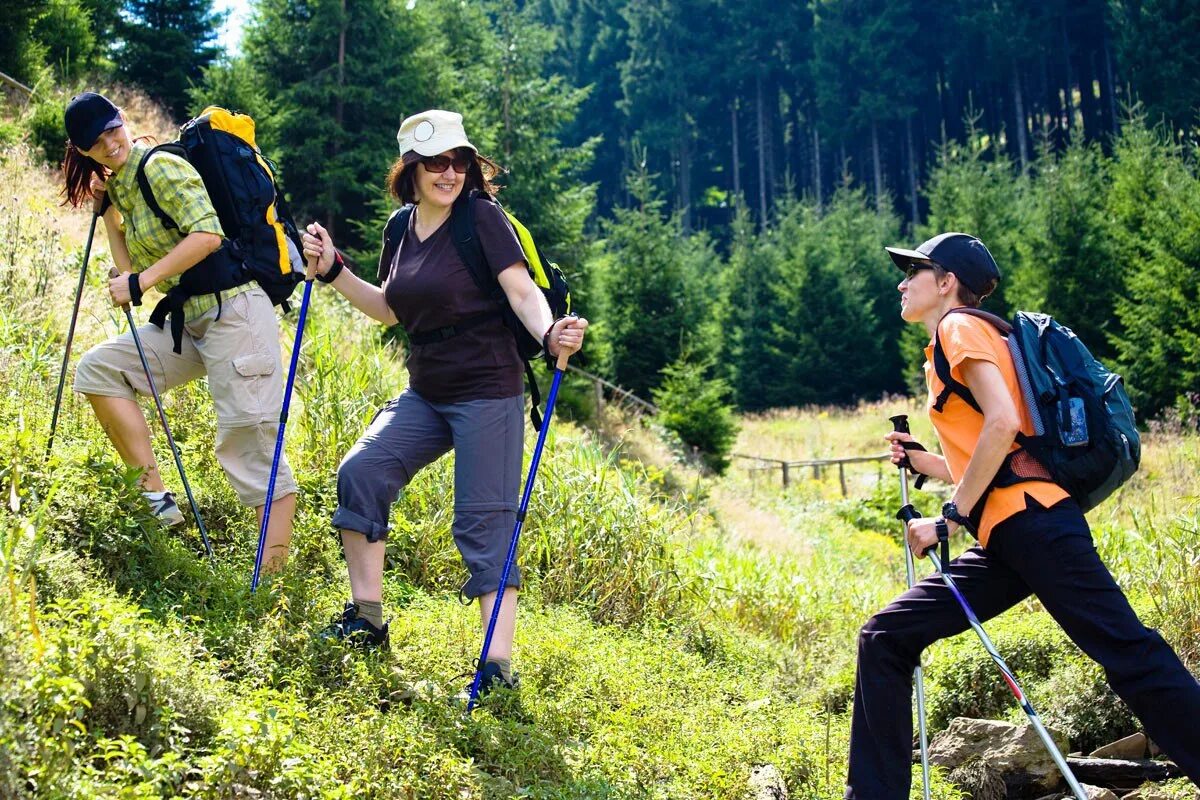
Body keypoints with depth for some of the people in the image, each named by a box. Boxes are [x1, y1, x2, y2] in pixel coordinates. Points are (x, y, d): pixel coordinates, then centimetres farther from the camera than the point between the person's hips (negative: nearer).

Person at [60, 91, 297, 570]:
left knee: (250, 447, -11)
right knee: (97, 368, -1)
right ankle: (154, 495, -2)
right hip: (189, 321, 9)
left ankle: (274, 579, -10)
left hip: (234, 311, -9)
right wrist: (105, 210, 13)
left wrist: (141, 281, -19)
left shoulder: (160, 166, -9)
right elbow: (131, 271, 16)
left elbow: (208, 234, -21)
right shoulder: (120, 185, 16)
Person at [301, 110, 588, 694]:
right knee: (360, 472, -9)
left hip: (487, 392, -6)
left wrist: (550, 333, -37)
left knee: (484, 523, -8)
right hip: (426, 394, 6)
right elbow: (388, 310, 21)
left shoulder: (482, 217, -9)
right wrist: (332, 270, 11)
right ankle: (366, 620, 4)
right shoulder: (403, 228, 10)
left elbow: (523, 292, -18)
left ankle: (498, 667, -5)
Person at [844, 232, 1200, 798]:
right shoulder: (946, 352, 27)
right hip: (1005, 538, 9)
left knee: (1129, 655, -12)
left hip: (1031, 519, -9)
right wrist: (919, 460, 21)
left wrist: (950, 517, -14)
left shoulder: (961, 326, 1)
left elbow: (1003, 422, -16)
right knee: (886, 638, 4)